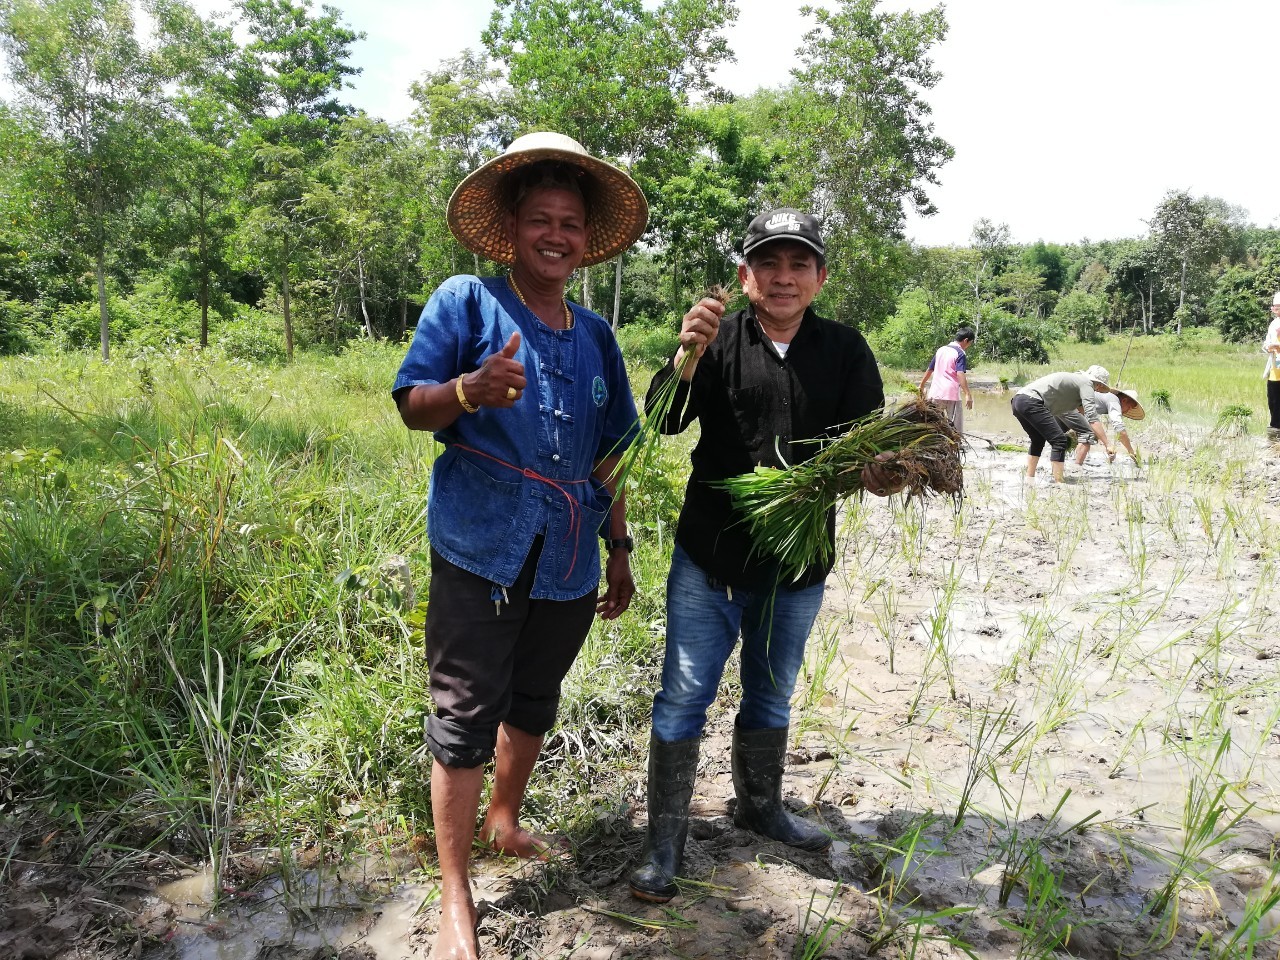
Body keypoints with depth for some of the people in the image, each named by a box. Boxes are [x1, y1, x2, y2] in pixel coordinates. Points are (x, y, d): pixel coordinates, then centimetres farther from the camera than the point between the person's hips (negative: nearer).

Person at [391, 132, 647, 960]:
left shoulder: (595, 335, 12)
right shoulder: (467, 302, -2)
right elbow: (411, 404, -7)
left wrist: (619, 547, 16)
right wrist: (470, 390, -28)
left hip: (569, 564, 5)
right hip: (481, 551, -5)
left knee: (533, 703, 19)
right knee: (466, 716, 0)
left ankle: (505, 821, 43)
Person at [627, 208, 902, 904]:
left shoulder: (845, 351, -1)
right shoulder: (721, 339, -5)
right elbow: (664, 422, -17)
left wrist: (879, 473, -30)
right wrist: (687, 357, -36)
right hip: (710, 559, -2)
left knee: (772, 695, 21)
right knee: (684, 697, 2)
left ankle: (759, 806, 44)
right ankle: (664, 841, 18)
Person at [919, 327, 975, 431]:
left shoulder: (940, 350, 13)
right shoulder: (960, 353, -6)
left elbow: (929, 370, 19)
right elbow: (960, 374, -19)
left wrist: (921, 387, 29)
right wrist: (968, 394, -24)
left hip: (935, 394, 6)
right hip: (951, 395, -6)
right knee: (956, 429, -1)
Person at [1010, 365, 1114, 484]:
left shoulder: (1077, 379, 30)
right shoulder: (1086, 384, 2)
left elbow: (1082, 408, 42)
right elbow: (1092, 417, -9)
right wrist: (1108, 444, -11)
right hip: (1031, 401, -10)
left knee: (1038, 440, 27)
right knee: (1059, 441, -8)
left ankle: (1029, 479, 26)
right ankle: (1059, 483, -11)